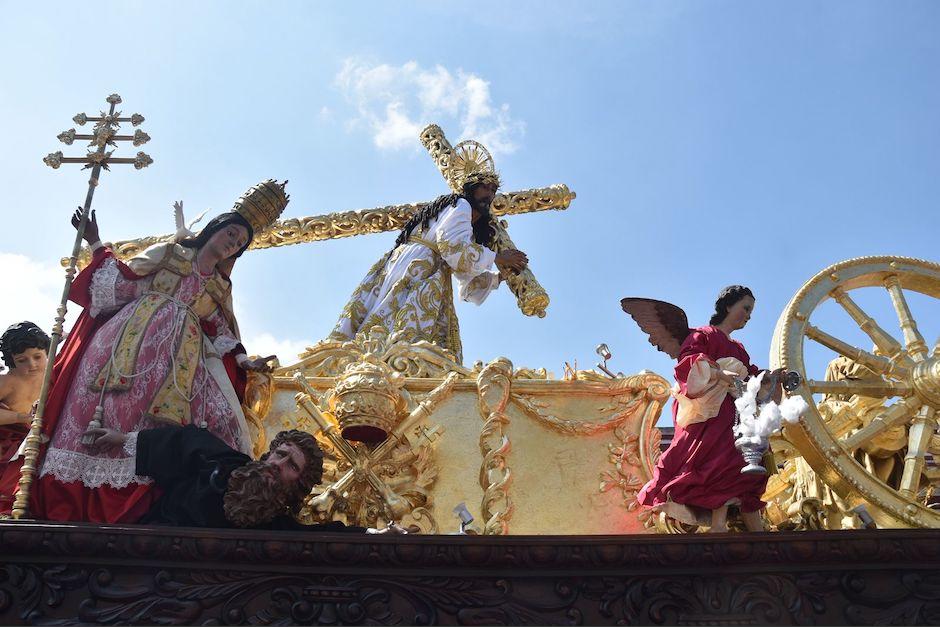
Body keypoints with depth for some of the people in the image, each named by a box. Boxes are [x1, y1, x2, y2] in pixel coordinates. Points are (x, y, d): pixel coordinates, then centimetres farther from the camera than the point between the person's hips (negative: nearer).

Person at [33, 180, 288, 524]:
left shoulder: (222, 287, 24)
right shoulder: (168, 252, 16)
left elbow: (221, 335, 20)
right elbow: (123, 281, 11)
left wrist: (244, 361, 6)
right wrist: (96, 244, 6)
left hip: (181, 362, 3)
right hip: (133, 343, -2)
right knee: (115, 406, -19)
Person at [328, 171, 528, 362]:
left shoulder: (472, 232, 33)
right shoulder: (460, 204, 7)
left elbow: (468, 287, 30)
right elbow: (452, 247, -11)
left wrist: (500, 275, 22)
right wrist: (496, 257, -1)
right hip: (416, 268, -8)